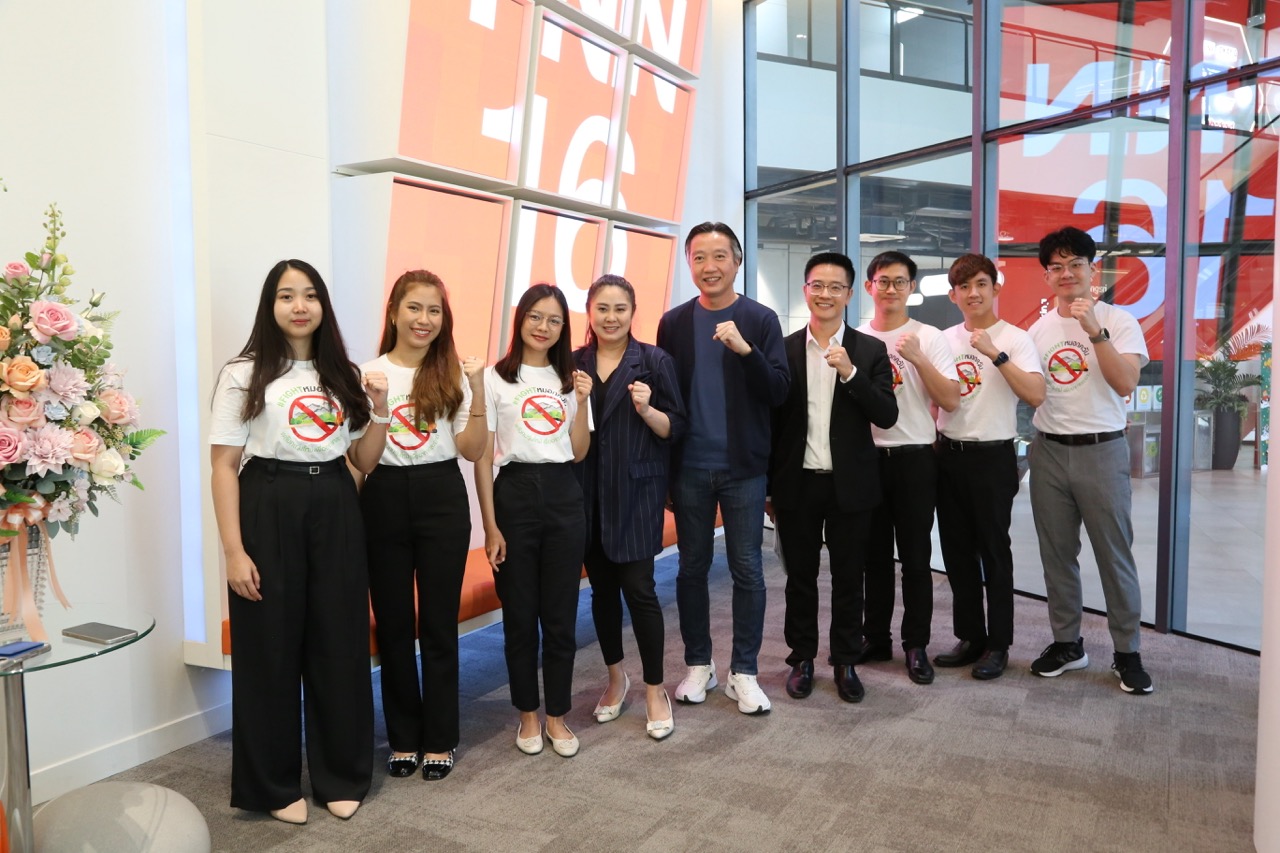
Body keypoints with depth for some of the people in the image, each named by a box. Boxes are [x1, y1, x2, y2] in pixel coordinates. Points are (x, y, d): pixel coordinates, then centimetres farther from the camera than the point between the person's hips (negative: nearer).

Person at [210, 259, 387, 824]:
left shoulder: (342, 374, 11)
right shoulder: (244, 374, -2)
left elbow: (364, 460, 12)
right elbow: (224, 466, -6)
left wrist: (378, 409, -4)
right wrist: (234, 551, -12)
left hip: (336, 510, 4)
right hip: (270, 509, -4)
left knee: (340, 644, 8)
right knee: (271, 648, 4)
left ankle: (341, 775, 25)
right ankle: (274, 784, 22)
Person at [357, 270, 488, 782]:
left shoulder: (453, 374, 3)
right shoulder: (368, 374, 0)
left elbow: (472, 451, -2)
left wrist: (478, 391, -13)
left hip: (442, 496, 0)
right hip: (386, 497, 0)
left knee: (439, 622, 7)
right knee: (393, 622, 9)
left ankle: (439, 739, 21)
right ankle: (403, 737, 25)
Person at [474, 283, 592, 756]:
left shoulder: (569, 377, 10)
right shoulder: (495, 377, -2)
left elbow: (579, 452, 8)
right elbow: (482, 457, -4)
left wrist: (581, 401, -5)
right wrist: (490, 526, -8)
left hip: (564, 496, 3)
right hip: (515, 493, -3)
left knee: (560, 616, 7)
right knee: (519, 615, 7)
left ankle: (558, 715, 23)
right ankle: (528, 713, 25)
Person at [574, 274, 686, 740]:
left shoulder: (655, 361, -2)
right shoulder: (574, 364, 7)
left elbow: (675, 428, -3)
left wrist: (646, 409, -20)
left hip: (637, 491, -3)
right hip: (587, 492, 4)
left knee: (638, 587, -5)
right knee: (602, 587, 12)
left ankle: (655, 691, 12)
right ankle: (616, 677, 31)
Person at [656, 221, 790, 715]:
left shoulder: (760, 320, -1)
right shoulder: (674, 323, 4)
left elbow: (779, 392, -8)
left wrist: (745, 349, -25)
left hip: (744, 468, -1)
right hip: (689, 468, 2)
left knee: (746, 570, 4)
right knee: (692, 567, 10)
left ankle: (744, 672, 18)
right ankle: (698, 665, 26)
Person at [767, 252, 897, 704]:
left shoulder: (871, 351, 1)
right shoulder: (784, 349, 2)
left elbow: (887, 416, -7)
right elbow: (771, 421, 4)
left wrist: (850, 373, -21)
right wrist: (767, 487, 4)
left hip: (850, 485, 0)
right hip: (797, 484, 0)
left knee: (848, 578, 10)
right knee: (800, 577, 11)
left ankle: (845, 662, 25)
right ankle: (802, 659, 26)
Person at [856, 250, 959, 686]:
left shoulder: (929, 338, -2)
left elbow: (951, 401, -9)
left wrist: (918, 359, -20)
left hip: (914, 458, -3)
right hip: (866, 456, 3)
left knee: (915, 557, 3)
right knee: (873, 554, 12)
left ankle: (916, 645, 15)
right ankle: (875, 637, 24)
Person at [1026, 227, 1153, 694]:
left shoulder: (1119, 321, -3)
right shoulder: (1038, 329, 9)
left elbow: (1126, 384, -18)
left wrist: (1095, 331, -24)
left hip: (1101, 450, -4)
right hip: (1049, 451, 4)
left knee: (1114, 554, 2)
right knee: (1057, 553, 10)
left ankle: (1127, 652, 16)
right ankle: (1067, 643, 24)